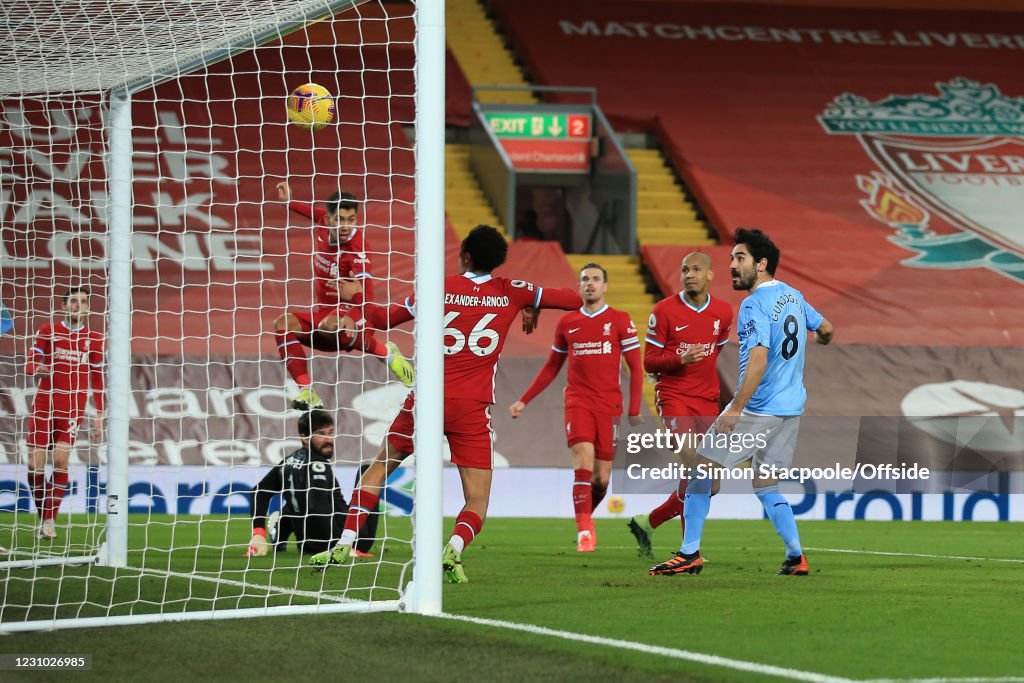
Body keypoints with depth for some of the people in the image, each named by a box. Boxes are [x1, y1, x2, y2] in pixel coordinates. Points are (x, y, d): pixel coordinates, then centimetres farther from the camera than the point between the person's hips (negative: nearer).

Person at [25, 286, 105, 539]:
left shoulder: (94, 338, 8)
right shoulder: (48, 331, 6)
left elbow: (97, 379, 12)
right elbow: (29, 364, 0)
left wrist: (99, 415, 7)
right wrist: (37, 368, -24)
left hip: (73, 409, 0)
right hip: (44, 405, 0)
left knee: (60, 460, -16)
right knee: (35, 465, -5)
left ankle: (50, 519, -8)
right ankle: (42, 515, 14)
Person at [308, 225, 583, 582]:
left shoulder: (442, 287, 2)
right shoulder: (511, 292, 3)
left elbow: (382, 318, 10)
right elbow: (574, 299, 10)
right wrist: (535, 307, 25)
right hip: (472, 408, 0)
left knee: (379, 468, 18)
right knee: (477, 501, 3)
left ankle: (345, 544, 9)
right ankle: (454, 549, -26)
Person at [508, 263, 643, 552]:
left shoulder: (620, 321, 3)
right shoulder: (567, 323, 10)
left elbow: (635, 368, 3)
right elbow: (551, 368, 20)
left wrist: (635, 410, -4)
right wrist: (524, 401, 17)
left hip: (609, 405, 0)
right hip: (577, 403, 0)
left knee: (602, 478, 2)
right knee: (583, 462, -20)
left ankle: (586, 516, 29)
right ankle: (585, 531, -21)